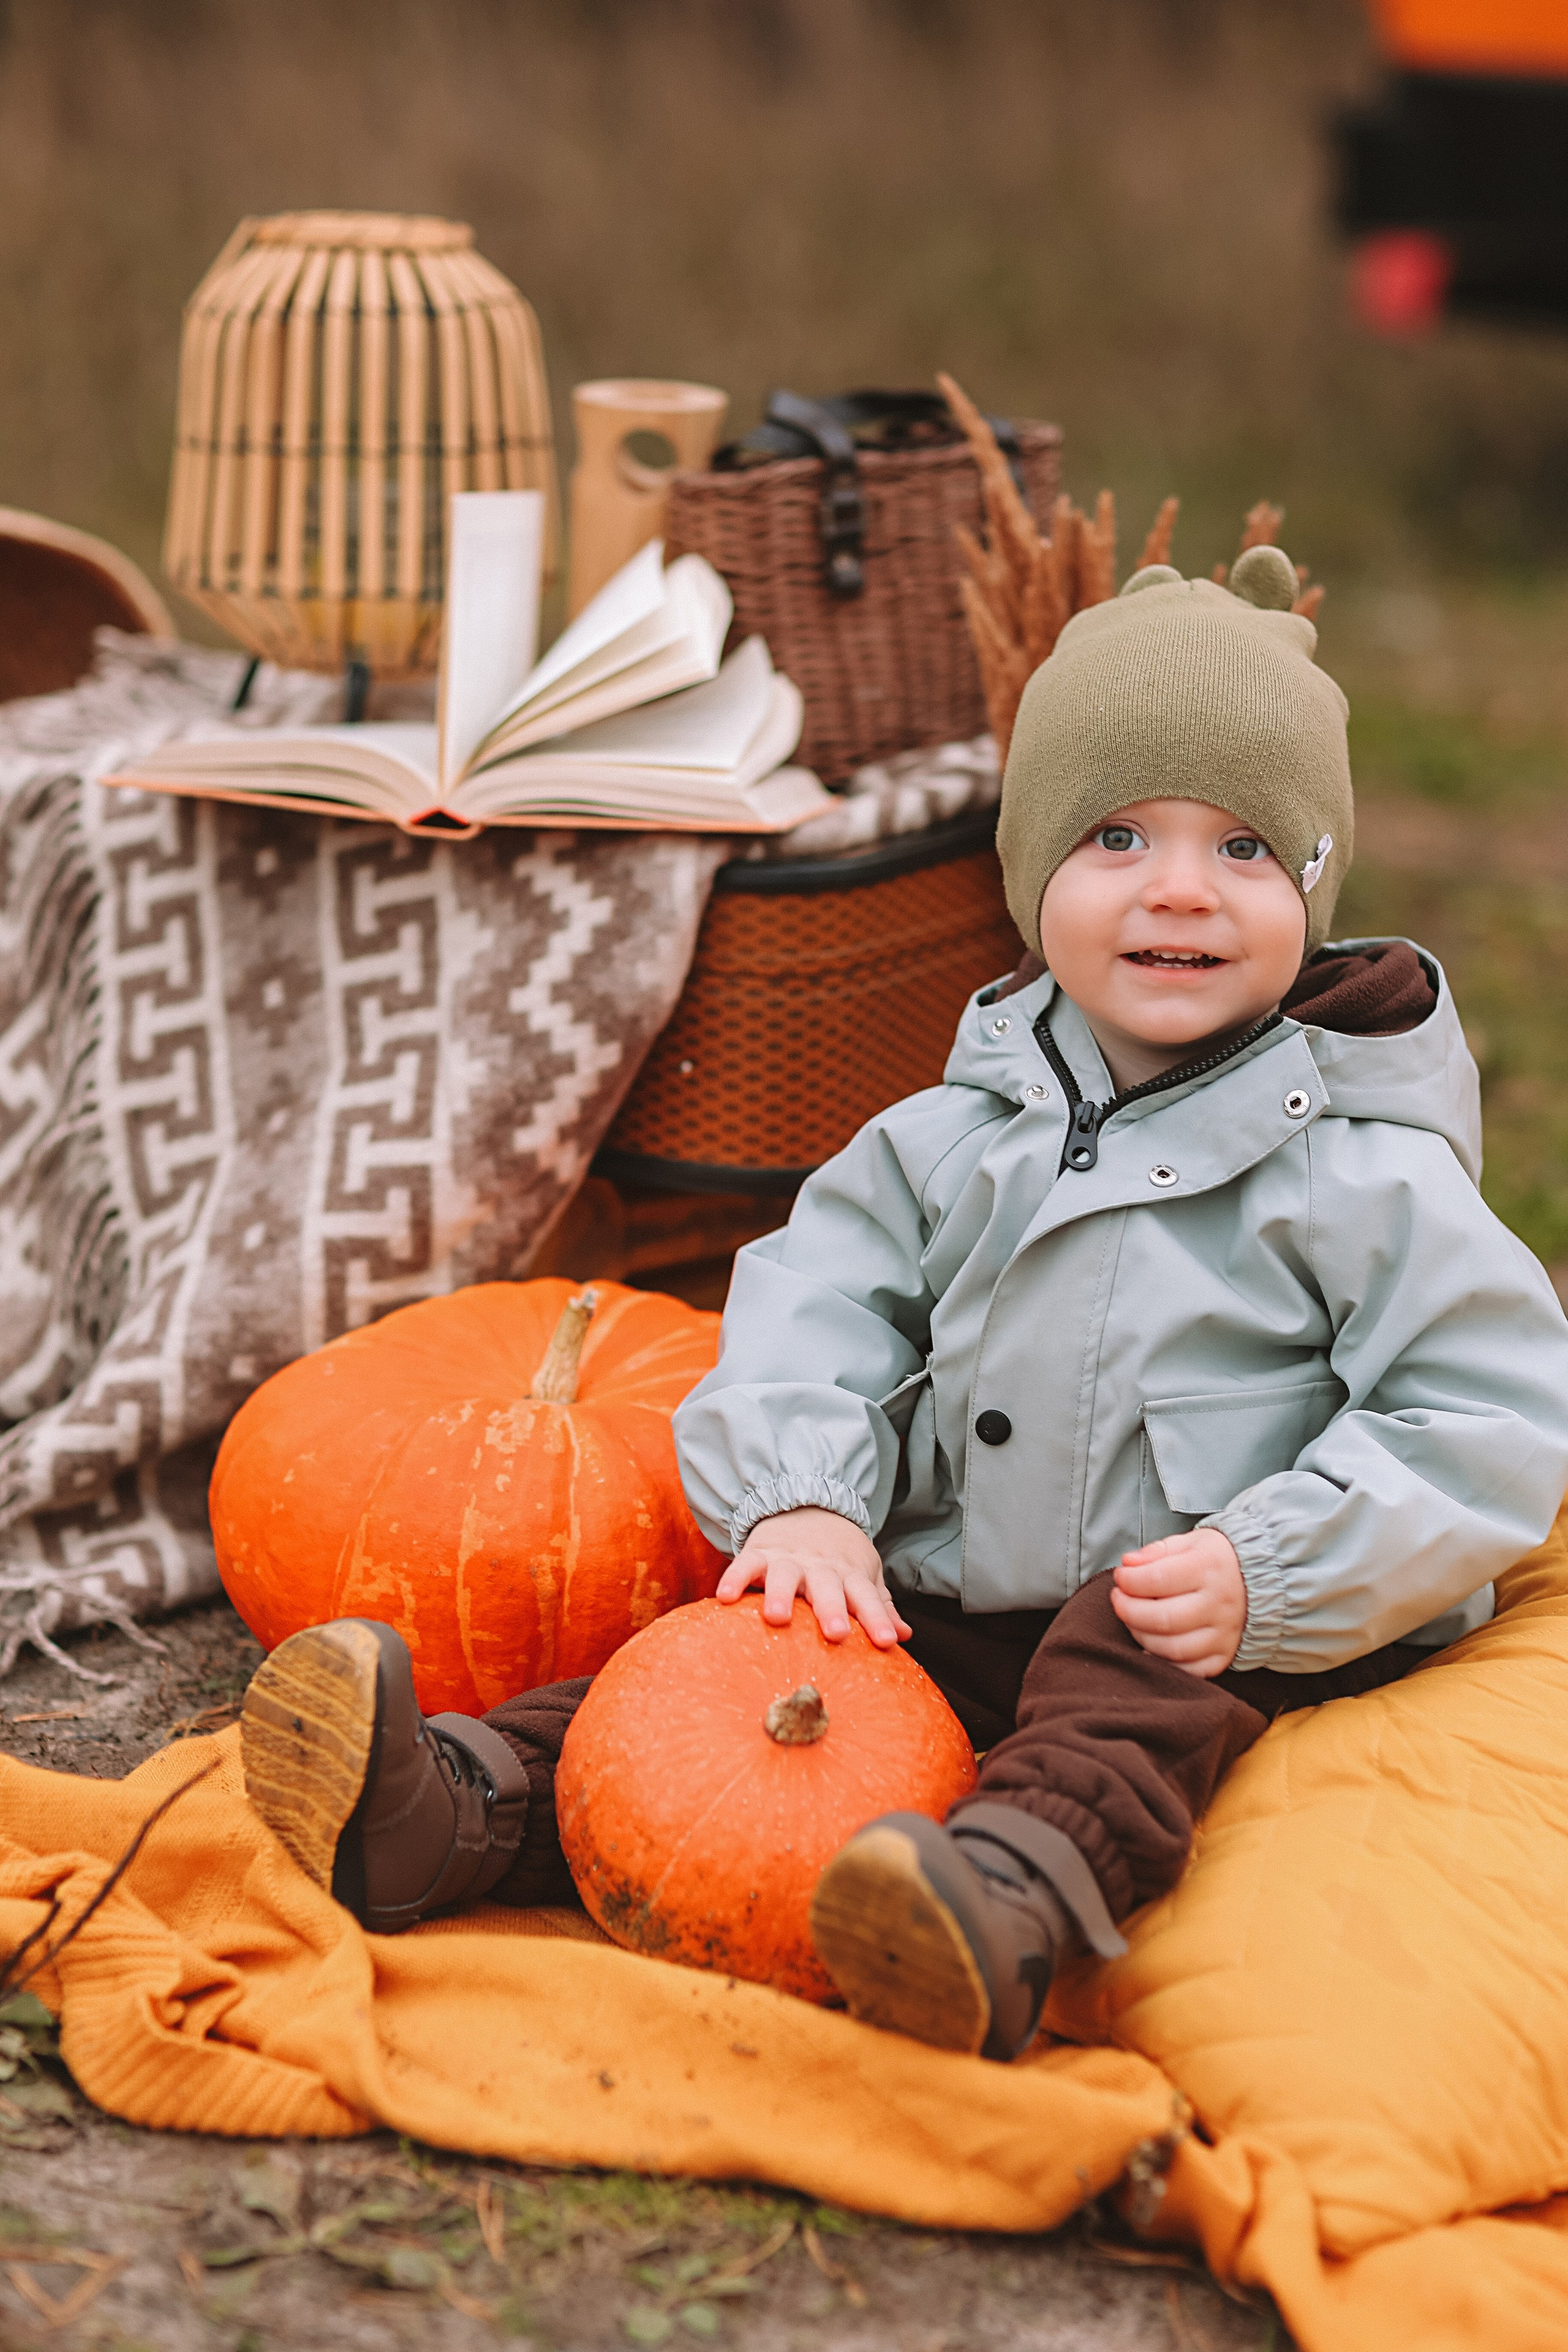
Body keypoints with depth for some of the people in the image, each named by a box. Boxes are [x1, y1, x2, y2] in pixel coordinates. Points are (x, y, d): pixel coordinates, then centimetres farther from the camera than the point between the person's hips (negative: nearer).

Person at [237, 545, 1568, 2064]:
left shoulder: (1363, 1172, -6)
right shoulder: (951, 1142, 8)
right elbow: (813, 1305, 4)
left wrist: (1265, 1574, -21)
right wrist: (802, 1499, -16)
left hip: (1195, 1636, -5)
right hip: (948, 1611, 5)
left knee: (1138, 1679, -36)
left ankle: (1020, 1897, -62)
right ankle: (460, 1807, -31)